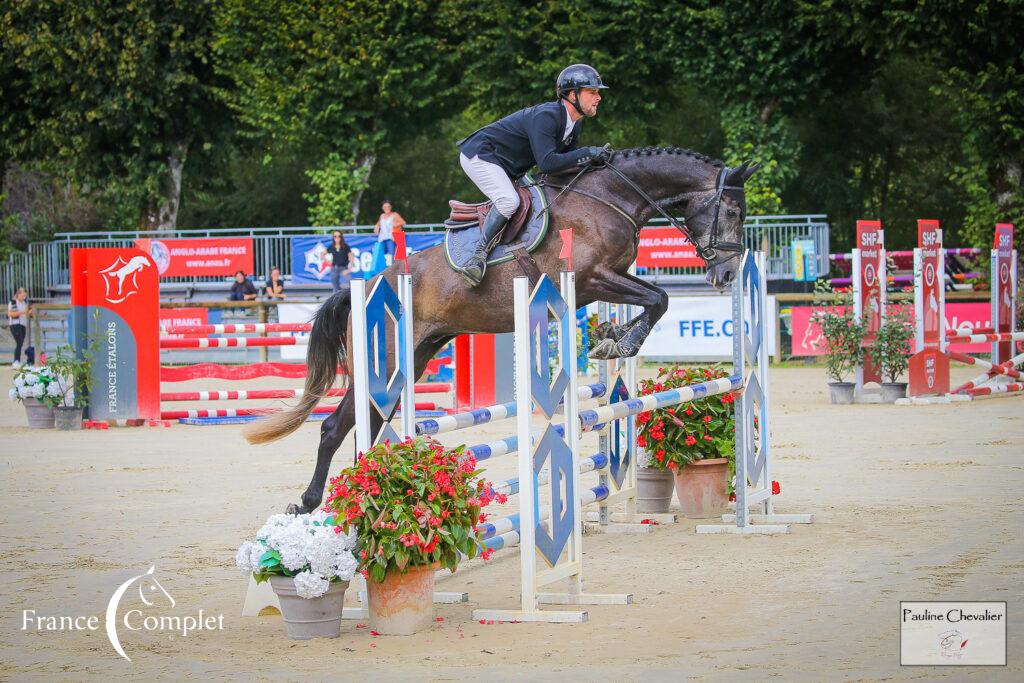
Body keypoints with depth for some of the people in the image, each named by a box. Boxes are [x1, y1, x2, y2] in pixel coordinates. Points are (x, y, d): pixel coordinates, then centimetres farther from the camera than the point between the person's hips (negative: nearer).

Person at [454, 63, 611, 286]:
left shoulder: (573, 125, 3)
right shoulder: (545, 116, -28)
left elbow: (569, 160, 10)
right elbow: (547, 163, -37)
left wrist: (598, 160, -8)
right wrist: (588, 153, -33)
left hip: (508, 170, 11)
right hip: (479, 155, -10)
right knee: (509, 201, -30)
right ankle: (478, 256, -23)